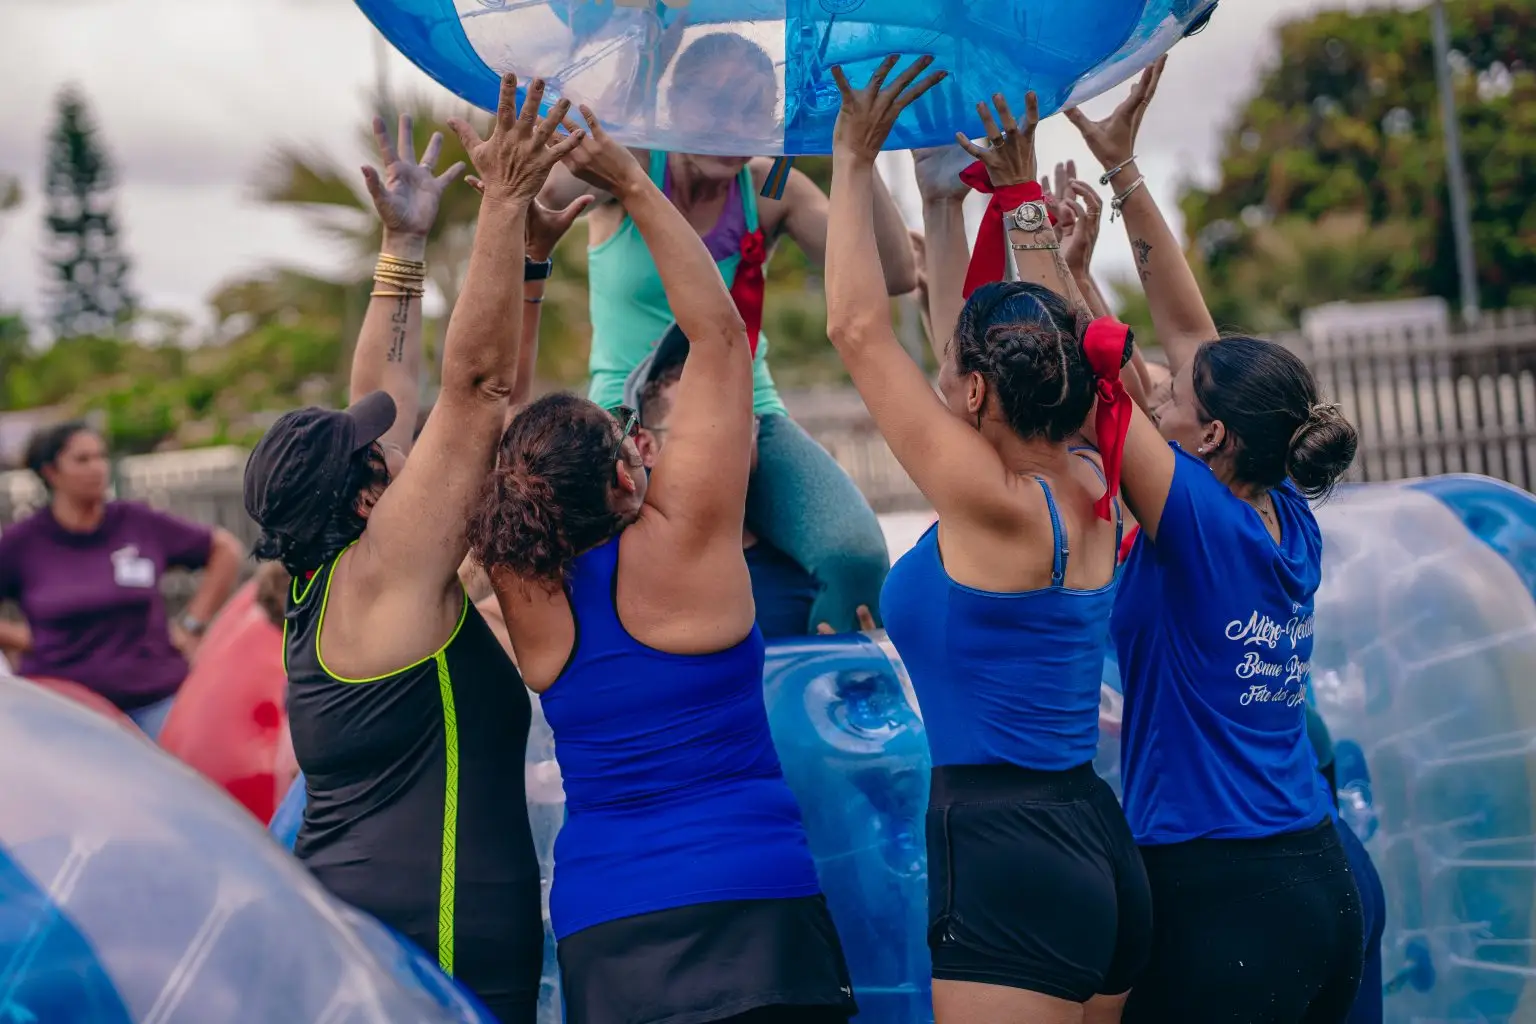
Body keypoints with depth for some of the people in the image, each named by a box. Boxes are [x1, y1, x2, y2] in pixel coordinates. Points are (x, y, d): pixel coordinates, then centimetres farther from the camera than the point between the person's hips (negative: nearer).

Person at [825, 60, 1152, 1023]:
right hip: (1096, 843, 9)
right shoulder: (1089, 489, 5)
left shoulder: (995, 503, -15)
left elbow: (861, 330, -11)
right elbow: (1044, 334, 20)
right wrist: (1019, 193, 27)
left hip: (1007, 866, -9)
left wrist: (856, 161, -3)